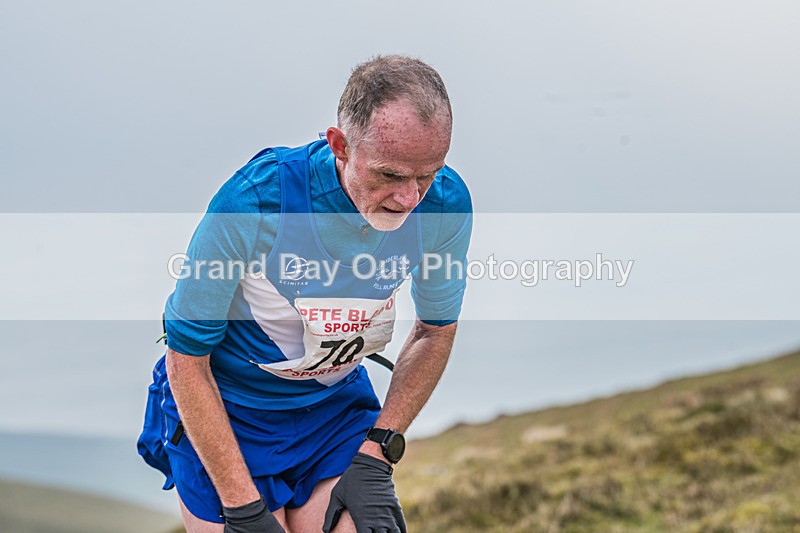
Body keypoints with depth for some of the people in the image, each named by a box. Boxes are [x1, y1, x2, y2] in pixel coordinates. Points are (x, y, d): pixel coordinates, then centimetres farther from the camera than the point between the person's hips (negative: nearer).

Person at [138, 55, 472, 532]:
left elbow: (436, 331, 1)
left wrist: (375, 455, -9)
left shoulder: (445, 203, -19)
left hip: (339, 403, 3)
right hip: (226, 410, -3)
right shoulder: (253, 201, -30)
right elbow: (186, 362, -20)